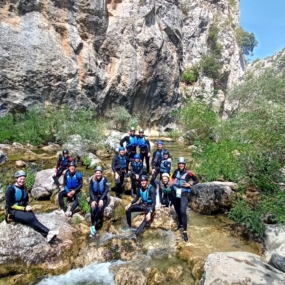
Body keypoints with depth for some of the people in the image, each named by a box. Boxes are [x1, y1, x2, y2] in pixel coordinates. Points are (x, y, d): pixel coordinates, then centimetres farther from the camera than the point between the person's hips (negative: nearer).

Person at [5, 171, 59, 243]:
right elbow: (10, 205, -15)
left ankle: (47, 235, -48)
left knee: (32, 217, -28)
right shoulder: (11, 189, -13)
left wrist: (27, 206, -5)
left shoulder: (24, 188, 8)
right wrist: (24, 208, -19)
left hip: (23, 209, 5)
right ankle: (48, 232, -37)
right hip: (13, 211, -5)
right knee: (31, 218, -32)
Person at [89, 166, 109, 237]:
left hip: (103, 197, -1)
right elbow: (90, 190, -7)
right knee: (93, 209, -26)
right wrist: (93, 200, -21)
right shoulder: (92, 180, -4)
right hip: (94, 197, 1)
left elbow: (107, 190, -14)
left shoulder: (104, 179, -9)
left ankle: (93, 226, -21)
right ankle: (93, 227, -14)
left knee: (100, 209, -29)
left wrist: (101, 199, -25)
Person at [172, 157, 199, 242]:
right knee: (177, 210, 18)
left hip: (184, 194, -5)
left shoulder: (188, 173, -13)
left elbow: (197, 180, -4)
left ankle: (185, 231, -11)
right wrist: (173, 182, 3)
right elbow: (173, 177, 21)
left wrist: (189, 184, -17)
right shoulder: (176, 171, 0)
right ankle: (180, 224, 43)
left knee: (183, 211, -18)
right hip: (175, 194, 5)